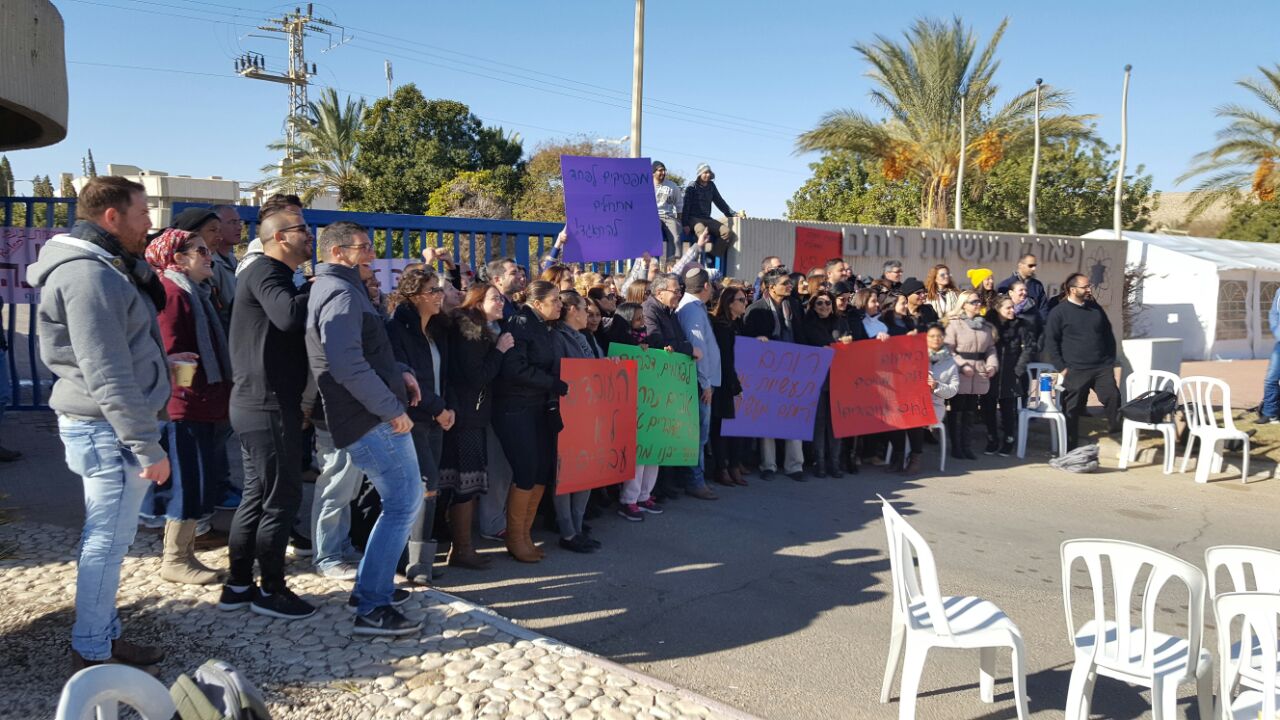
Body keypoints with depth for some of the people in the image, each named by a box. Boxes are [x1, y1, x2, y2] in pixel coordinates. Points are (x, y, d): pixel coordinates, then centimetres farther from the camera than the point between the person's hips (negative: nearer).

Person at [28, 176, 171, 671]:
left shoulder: (102, 267, 14)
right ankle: (92, 657, 10)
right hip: (109, 431, -10)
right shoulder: (88, 275, -19)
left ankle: (105, 638, 28)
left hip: (102, 427, 10)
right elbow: (107, 376, -23)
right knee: (106, 544, -1)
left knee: (107, 540, 17)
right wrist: (148, 445, -22)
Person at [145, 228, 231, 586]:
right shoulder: (174, 292, -12)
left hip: (205, 404, 10)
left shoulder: (197, 292, 18)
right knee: (190, 483, -3)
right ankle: (173, 560, 8)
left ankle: (184, 553, 23)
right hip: (187, 406, -10)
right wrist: (197, 392, -16)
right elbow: (173, 354, -18)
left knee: (205, 480, 13)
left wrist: (220, 396, 16)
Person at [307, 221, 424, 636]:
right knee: (404, 505, -8)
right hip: (373, 420, -11)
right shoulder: (341, 294, -14)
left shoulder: (338, 289, 20)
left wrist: (399, 372, 10)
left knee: (401, 502, 19)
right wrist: (392, 409, -20)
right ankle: (372, 609, -4)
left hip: (369, 417, 11)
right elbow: (347, 366, -26)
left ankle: (369, 586, 27)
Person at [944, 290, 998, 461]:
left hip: (979, 374, 5)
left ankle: (965, 445, 19)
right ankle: (956, 446, 9)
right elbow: (948, 350, -11)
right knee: (957, 411, 0)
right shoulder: (954, 324, -5)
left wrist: (992, 364, -1)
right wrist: (962, 366, -19)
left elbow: (991, 348, 15)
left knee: (970, 411, 10)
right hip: (960, 375, -5)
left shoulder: (986, 325, 14)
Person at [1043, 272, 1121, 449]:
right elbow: (1050, 341, -6)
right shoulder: (1059, 312, -5)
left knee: (1113, 397, -13)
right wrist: (1062, 367, -10)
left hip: (1103, 367, 4)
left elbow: (1108, 335, 19)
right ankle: (1069, 450, 11)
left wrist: (1111, 361, 12)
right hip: (1075, 371, -4)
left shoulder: (1096, 308, 11)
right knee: (1072, 411, 2)